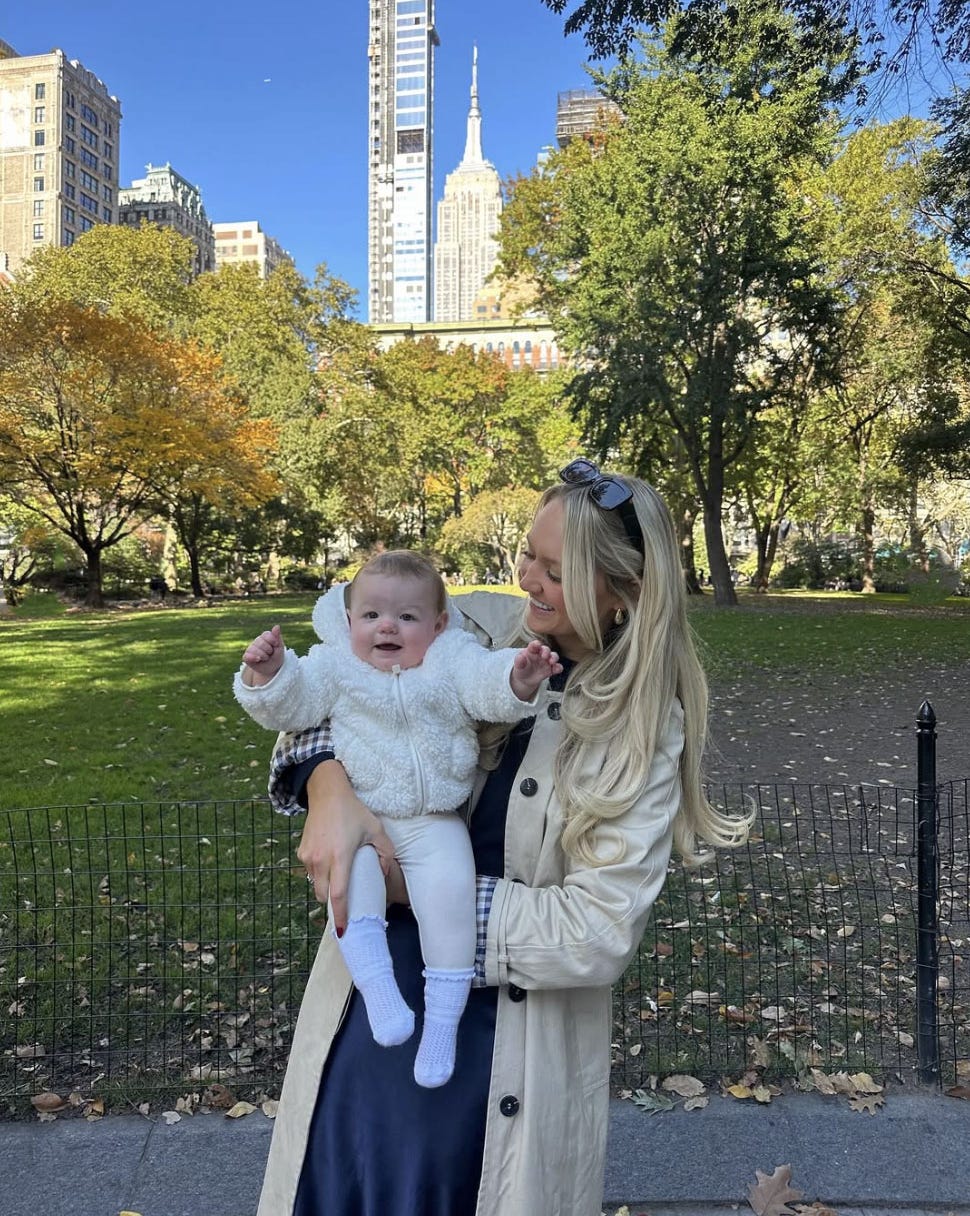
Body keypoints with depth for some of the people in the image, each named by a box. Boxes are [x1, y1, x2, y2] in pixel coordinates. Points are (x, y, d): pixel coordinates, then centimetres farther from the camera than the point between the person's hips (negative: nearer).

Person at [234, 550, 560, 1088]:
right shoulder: (334, 665, 4)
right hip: (359, 817, 1)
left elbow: (490, 687, -12)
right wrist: (265, 674, -17)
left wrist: (519, 679, -35)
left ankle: (443, 1023, -8)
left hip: (434, 822, -1)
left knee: (450, 890, -21)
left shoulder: (454, 658, 1)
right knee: (349, 880, -28)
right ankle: (378, 993, -21)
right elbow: (289, 705, 3)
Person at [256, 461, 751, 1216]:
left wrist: (419, 886, -21)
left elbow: (599, 932, -19)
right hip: (373, 990, 4)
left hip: (508, 1041, -3)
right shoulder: (475, 627, -7)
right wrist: (330, 784, -22)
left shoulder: (645, 732, -15)